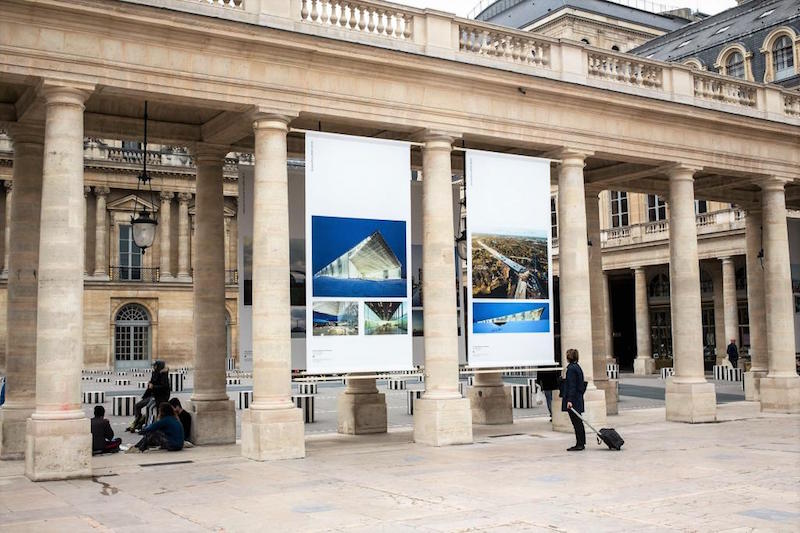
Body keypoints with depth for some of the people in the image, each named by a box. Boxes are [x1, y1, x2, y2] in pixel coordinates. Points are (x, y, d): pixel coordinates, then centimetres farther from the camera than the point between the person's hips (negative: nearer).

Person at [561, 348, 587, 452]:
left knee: (576, 422, -6)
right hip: (578, 399, 10)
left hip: (573, 400, -10)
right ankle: (581, 443, 19)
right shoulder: (577, 367, 14)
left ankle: (579, 444, -3)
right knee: (578, 422, 13)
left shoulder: (571, 368, -15)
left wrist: (569, 400, -22)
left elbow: (572, 386, -20)